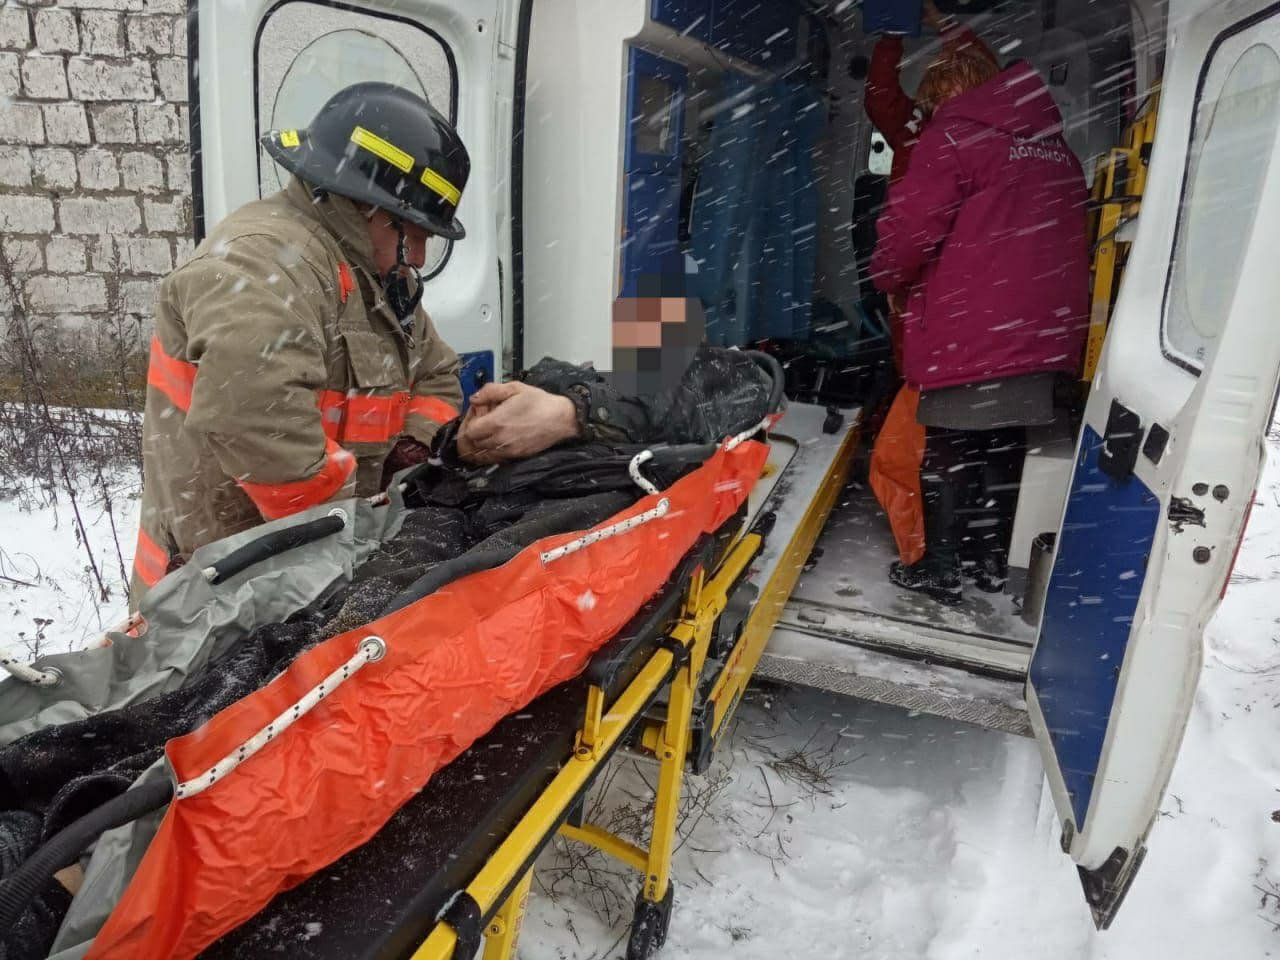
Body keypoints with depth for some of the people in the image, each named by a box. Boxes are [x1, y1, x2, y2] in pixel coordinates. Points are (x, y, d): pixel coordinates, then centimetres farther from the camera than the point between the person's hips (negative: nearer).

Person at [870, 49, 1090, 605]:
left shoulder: (955, 135, -4)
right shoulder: (1054, 144, 18)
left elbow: (910, 227, -11)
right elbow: (1061, 233, 19)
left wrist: (889, 278, 7)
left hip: (969, 330, -7)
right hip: (1043, 330, 7)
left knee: (950, 453, 3)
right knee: (1003, 448, 16)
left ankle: (941, 570, 11)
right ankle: (993, 559, 26)